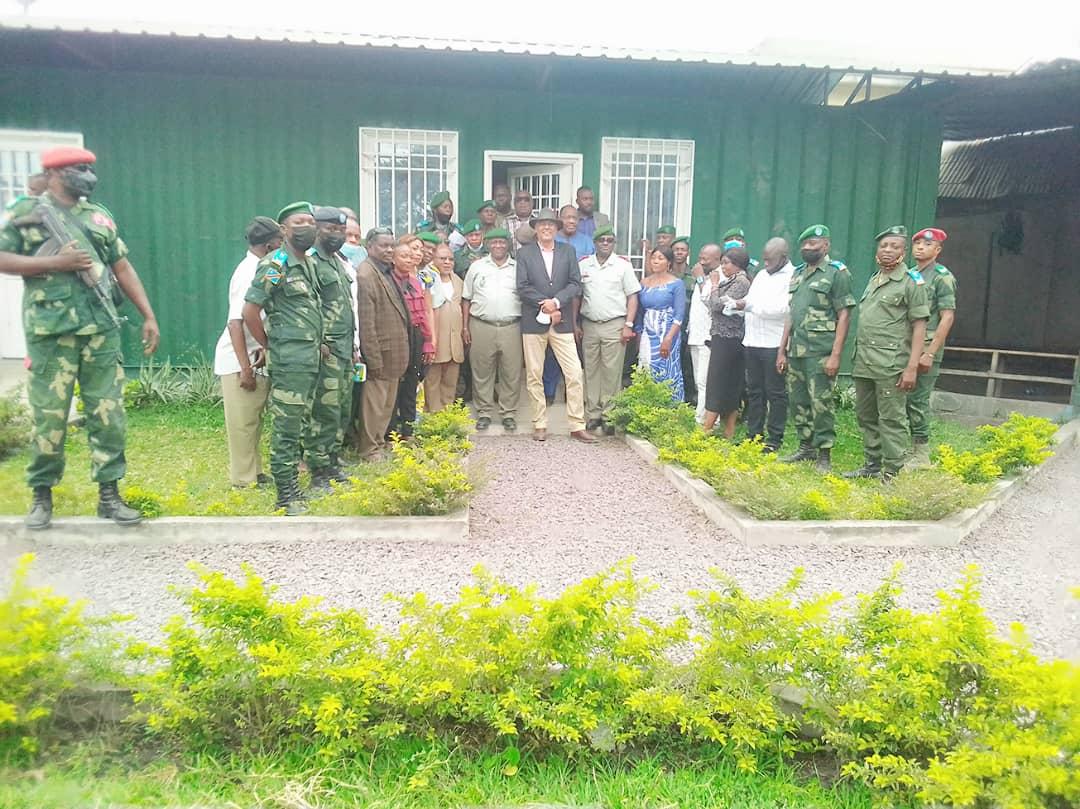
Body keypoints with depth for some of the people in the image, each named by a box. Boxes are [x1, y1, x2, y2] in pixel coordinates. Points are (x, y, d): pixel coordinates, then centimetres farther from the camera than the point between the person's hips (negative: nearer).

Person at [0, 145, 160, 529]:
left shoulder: (99, 216, 16)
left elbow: (123, 268, 16)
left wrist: (149, 316, 8)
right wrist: (55, 262, -12)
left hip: (101, 330, 4)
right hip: (50, 332, -3)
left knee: (109, 414, 3)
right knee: (49, 416, 2)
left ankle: (109, 494, 11)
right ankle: (42, 495, 17)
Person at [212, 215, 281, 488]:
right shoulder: (249, 273, -17)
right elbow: (236, 322, -22)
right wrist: (245, 368, -22)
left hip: (257, 359, 8)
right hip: (239, 362, -8)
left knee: (253, 421, 15)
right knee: (243, 423, 1)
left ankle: (255, 474, 26)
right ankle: (244, 481, 11)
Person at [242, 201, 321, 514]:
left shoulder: (310, 263, 14)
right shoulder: (275, 265, -11)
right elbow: (250, 312, -14)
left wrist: (317, 343, 12)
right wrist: (269, 346, -4)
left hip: (311, 358, 8)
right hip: (289, 360, -8)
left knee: (298, 426, 15)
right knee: (286, 429, -2)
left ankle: (293, 486, 26)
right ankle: (286, 497, 5)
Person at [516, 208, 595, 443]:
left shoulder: (568, 251, 9)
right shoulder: (524, 253, 5)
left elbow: (575, 283, 0)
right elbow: (523, 287, -5)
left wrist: (556, 302, -14)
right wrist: (545, 305, -13)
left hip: (562, 322, 1)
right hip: (534, 322, -1)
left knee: (574, 373, -4)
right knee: (534, 375, 4)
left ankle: (577, 426, 3)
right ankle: (540, 425, 14)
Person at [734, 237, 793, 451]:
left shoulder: (793, 277, -9)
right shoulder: (762, 275, 17)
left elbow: (782, 308, -19)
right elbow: (750, 301, 21)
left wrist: (749, 305, -17)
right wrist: (738, 306, -1)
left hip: (774, 344, -8)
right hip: (752, 342, 8)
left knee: (775, 392, 0)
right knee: (754, 390, 13)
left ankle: (775, 439, 8)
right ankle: (754, 435, 22)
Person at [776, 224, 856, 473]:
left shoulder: (836, 273, -3)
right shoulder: (798, 273, 17)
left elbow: (844, 316, -7)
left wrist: (835, 355, -14)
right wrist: (782, 351, 15)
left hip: (819, 352, -7)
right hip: (795, 350, 7)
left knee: (821, 403, -6)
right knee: (798, 401, 11)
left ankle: (824, 456, 2)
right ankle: (806, 447, 24)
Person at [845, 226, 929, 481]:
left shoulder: (912, 282, -3)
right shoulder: (873, 281, 18)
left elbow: (919, 326, -7)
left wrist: (912, 367, -15)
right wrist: (858, 357, 15)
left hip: (890, 364, -7)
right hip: (864, 363, 7)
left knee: (891, 420, -4)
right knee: (866, 417, 14)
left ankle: (893, 473, 2)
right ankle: (872, 465, 25)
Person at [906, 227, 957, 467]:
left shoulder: (942, 277, -5)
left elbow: (947, 317, -11)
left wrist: (930, 353, -17)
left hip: (925, 351, -7)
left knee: (917, 402, -6)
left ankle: (921, 455, 3)